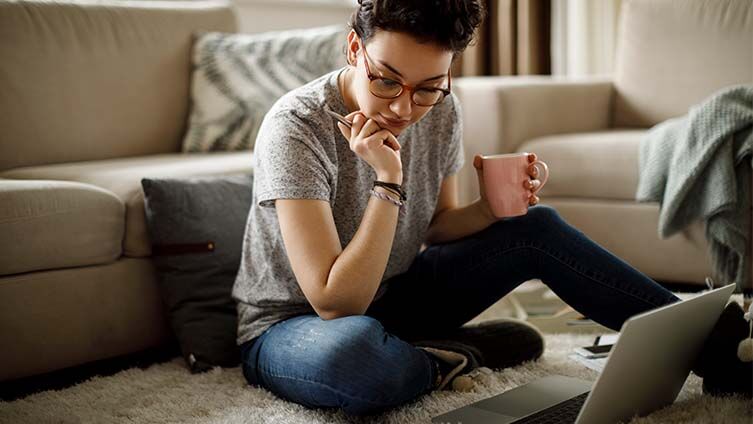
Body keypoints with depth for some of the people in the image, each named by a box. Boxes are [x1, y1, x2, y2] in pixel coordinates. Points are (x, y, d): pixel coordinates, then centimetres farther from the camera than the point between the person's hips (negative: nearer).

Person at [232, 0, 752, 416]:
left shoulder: (441, 111, -9)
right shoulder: (296, 127, -27)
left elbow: (436, 229, 6)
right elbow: (335, 304, -30)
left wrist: (490, 208, -15)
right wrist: (388, 182, -35)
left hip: (386, 296, 6)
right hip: (291, 326, -5)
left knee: (535, 227, -7)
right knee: (354, 348, -43)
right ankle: (455, 357, -10)